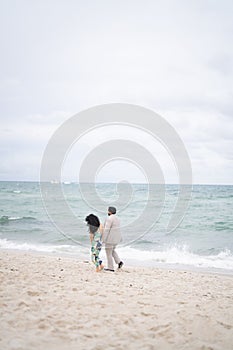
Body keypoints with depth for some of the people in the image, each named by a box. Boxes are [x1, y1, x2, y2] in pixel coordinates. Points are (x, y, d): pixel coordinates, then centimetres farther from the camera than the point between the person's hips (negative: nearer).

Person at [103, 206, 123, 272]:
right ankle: (119, 262, 8)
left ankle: (110, 268, 8)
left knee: (108, 253, 3)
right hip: (116, 237, 9)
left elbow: (106, 230, -20)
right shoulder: (116, 218, 10)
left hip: (110, 238, -9)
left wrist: (103, 239, -17)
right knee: (112, 251, 25)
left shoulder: (109, 219, -19)